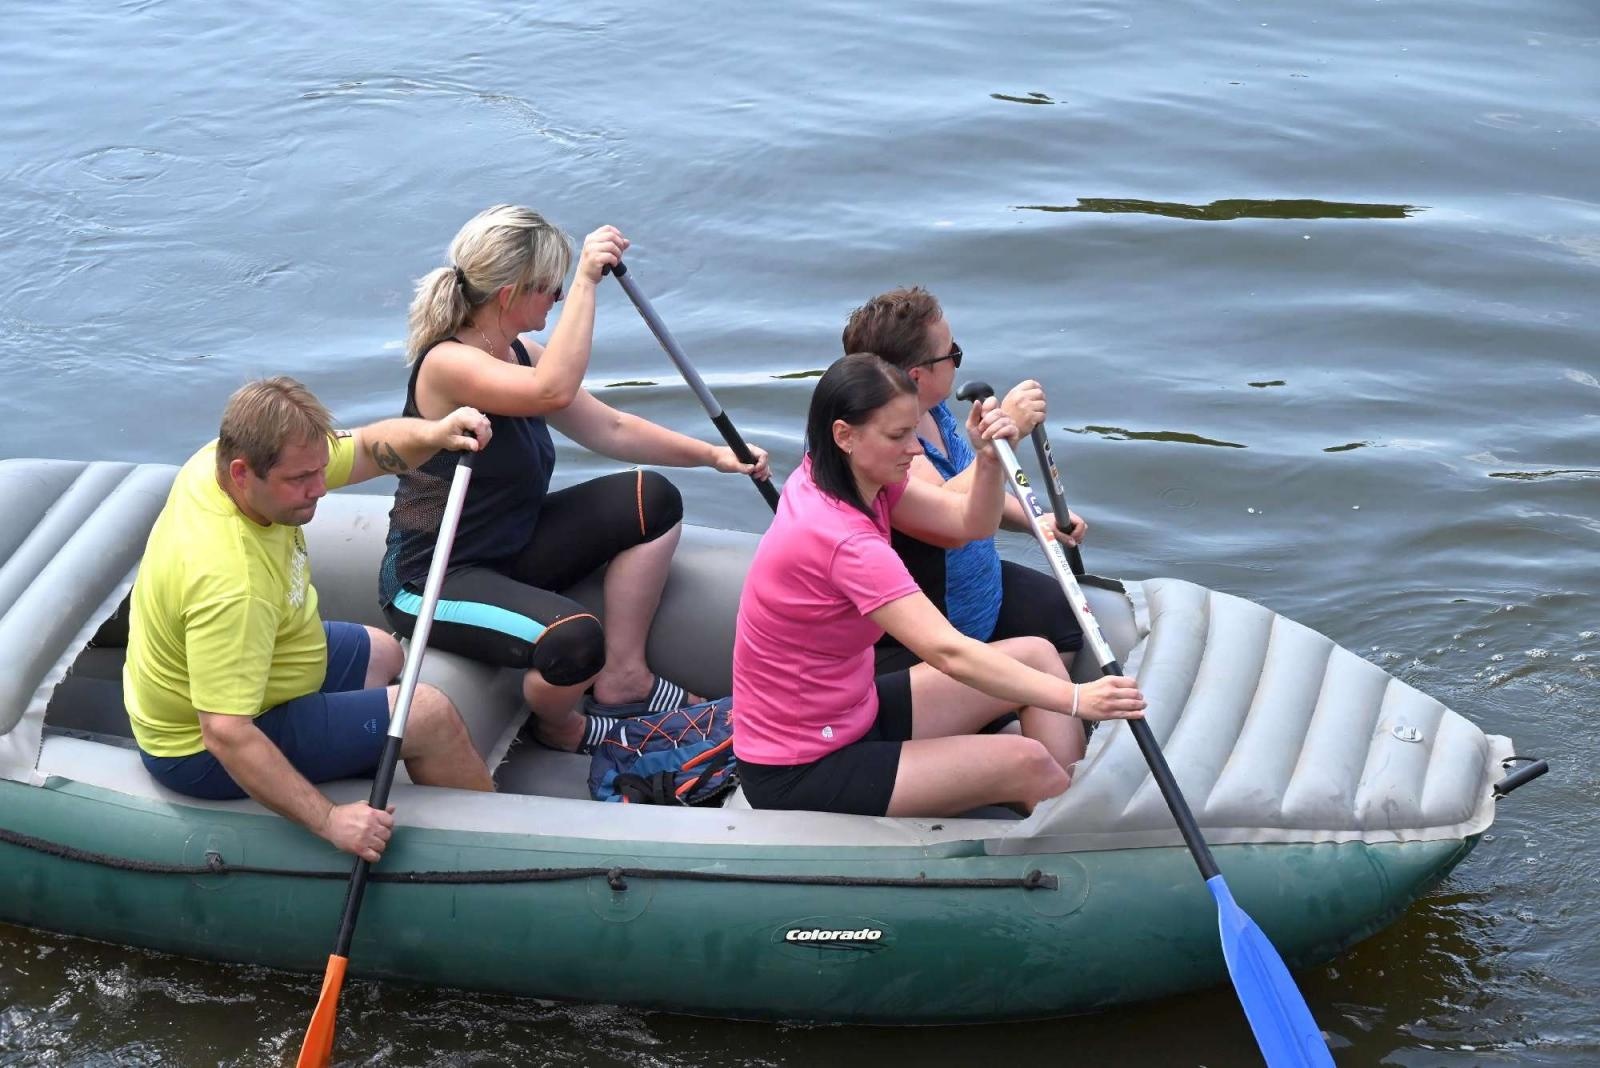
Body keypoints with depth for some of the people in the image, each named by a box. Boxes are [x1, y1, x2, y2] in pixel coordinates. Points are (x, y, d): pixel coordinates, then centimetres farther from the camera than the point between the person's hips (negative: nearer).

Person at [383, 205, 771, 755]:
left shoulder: (521, 355, 5)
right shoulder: (447, 364, -25)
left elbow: (609, 428, 12)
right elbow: (555, 390, -42)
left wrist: (712, 454, 6)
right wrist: (587, 281, -38)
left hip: (510, 548, 10)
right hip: (433, 580, -9)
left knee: (652, 499, 0)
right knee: (573, 639, -33)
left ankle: (623, 677, 7)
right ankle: (559, 724, 4)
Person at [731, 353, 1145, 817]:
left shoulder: (826, 477, -1)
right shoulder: (842, 538, -29)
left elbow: (971, 523, 1)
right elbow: (948, 651, -34)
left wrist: (988, 457, -19)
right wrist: (1075, 699, -35)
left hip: (853, 710, 10)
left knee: (1037, 655, 4)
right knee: (1023, 763, -24)